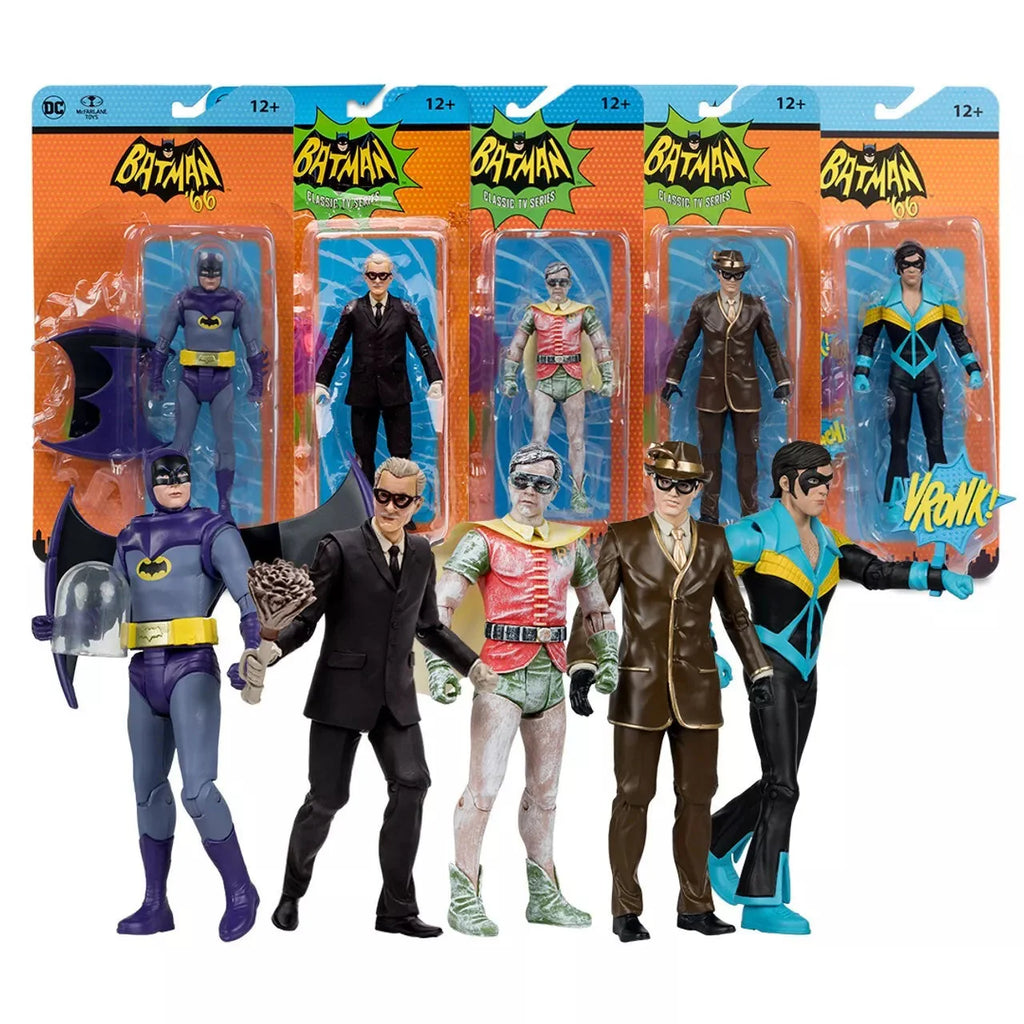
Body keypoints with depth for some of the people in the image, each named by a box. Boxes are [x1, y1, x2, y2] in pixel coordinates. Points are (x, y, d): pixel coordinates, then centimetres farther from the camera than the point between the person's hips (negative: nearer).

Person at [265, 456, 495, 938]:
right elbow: (306, 616, -8)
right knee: (327, 797, 1)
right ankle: (291, 895, 26)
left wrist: (474, 665, 14)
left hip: (396, 695, 4)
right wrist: (273, 648, -27)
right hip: (343, 693, -4)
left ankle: (397, 907, 3)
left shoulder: (421, 554, 10)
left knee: (411, 784, -10)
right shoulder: (340, 548, -6)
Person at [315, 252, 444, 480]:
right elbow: (335, 349, 6)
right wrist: (321, 383, 0)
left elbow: (423, 347, -1)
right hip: (363, 392, 1)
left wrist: (436, 381, -12)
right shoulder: (353, 310, 4)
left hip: (396, 391, -1)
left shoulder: (404, 309, 3)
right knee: (364, 454, 6)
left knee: (401, 454, -1)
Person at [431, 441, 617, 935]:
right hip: (501, 674, -5)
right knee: (484, 788, -8)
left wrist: (609, 659, 10)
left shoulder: (571, 543, 11)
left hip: (551, 673, 5)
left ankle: (544, 896, 24)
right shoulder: (485, 540, -3)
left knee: (544, 790, 13)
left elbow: (595, 608, 22)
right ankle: (463, 900, 3)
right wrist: (441, 667, -20)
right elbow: (441, 604, -9)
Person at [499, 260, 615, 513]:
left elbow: (601, 346, 6)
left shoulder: (583, 312, 6)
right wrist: (509, 377, 1)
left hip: (574, 380, 0)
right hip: (545, 381, 0)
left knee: (576, 437, 4)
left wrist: (608, 379, 1)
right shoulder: (535, 312, 7)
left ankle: (578, 494, 10)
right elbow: (516, 346, 8)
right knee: (539, 437, -8)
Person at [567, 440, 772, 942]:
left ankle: (695, 906, 21)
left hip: (697, 687, 3)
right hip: (640, 685, -3)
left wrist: (759, 669, 14)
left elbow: (736, 613, 15)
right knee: (632, 796, 3)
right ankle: (625, 909, 13)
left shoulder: (713, 542, 8)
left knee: (697, 797, 8)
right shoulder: (623, 538, -1)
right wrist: (581, 667, -15)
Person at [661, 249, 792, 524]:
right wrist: (672, 379, 5)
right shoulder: (703, 305, 0)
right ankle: (709, 514, 14)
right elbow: (684, 345, 7)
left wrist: (783, 381, 4)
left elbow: (772, 346, 7)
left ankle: (749, 513, 13)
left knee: (747, 454, 4)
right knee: (710, 453, 6)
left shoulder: (756, 306, 1)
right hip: (711, 389, 0)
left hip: (745, 389, 0)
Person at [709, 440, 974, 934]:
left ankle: (714, 844, 34)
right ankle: (763, 902, 3)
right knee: (783, 786, -8)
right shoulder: (756, 535, -12)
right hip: (771, 671, -8)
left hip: (805, 676, 8)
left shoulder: (824, 540, 10)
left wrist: (937, 576, 1)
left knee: (778, 783, 13)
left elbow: (874, 571, 13)